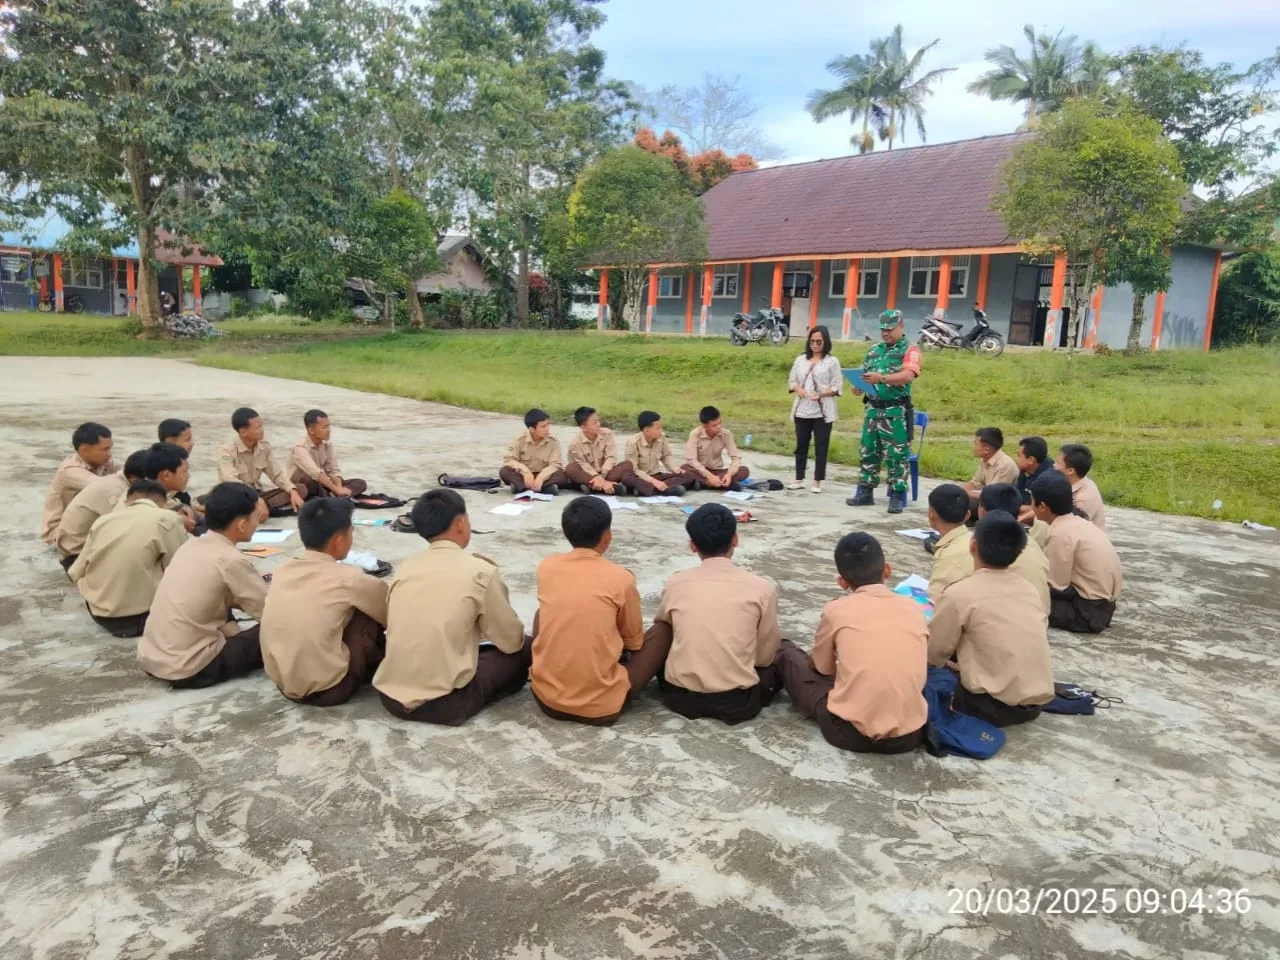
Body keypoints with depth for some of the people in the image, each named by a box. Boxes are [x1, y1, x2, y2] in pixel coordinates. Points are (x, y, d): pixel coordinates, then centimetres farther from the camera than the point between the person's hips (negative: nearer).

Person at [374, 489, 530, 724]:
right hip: (442, 703, -6)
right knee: (523, 650, 12)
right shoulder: (481, 571, -8)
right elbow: (512, 641, 1)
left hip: (390, 696, 6)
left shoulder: (406, 567, 7)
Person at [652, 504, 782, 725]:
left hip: (680, 695, 1)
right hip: (737, 702, -1)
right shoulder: (762, 588, -9)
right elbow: (765, 657, 0)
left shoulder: (675, 583, -3)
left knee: (659, 633, 28)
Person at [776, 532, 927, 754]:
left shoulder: (836, 610, -2)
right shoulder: (915, 608, 6)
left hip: (849, 732, -2)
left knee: (786, 654, 19)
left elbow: (820, 668, 16)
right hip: (910, 734, 3)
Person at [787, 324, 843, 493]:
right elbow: (792, 380, 12)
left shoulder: (832, 361, -1)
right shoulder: (801, 359, 11)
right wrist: (798, 389, -10)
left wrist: (821, 394, -19)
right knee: (801, 446, 9)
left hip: (822, 411, -4)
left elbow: (837, 387, -5)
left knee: (821, 447, 1)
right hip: (802, 410, 4)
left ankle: (817, 482, 8)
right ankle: (799, 480, 17)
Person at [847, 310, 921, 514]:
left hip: (896, 412, -6)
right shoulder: (874, 350, 15)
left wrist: (882, 378, -33)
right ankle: (865, 492, 18)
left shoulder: (910, 350, -4)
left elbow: (908, 376, -20)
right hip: (873, 409, 6)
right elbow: (864, 374, 19)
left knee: (896, 455, -4)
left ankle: (898, 496, 2)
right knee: (868, 452, 10)